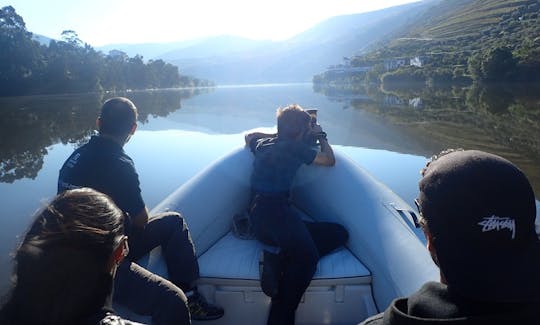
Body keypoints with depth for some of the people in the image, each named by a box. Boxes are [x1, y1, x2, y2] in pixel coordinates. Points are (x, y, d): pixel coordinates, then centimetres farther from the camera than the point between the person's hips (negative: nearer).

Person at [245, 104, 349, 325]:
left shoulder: (263, 144, 21)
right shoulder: (294, 147, 2)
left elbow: (249, 136, 44)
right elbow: (330, 160, 11)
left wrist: (276, 134, 40)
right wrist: (320, 136, 26)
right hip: (272, 210, -8)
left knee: (339, 233, -1)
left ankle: (277, 258, -15)